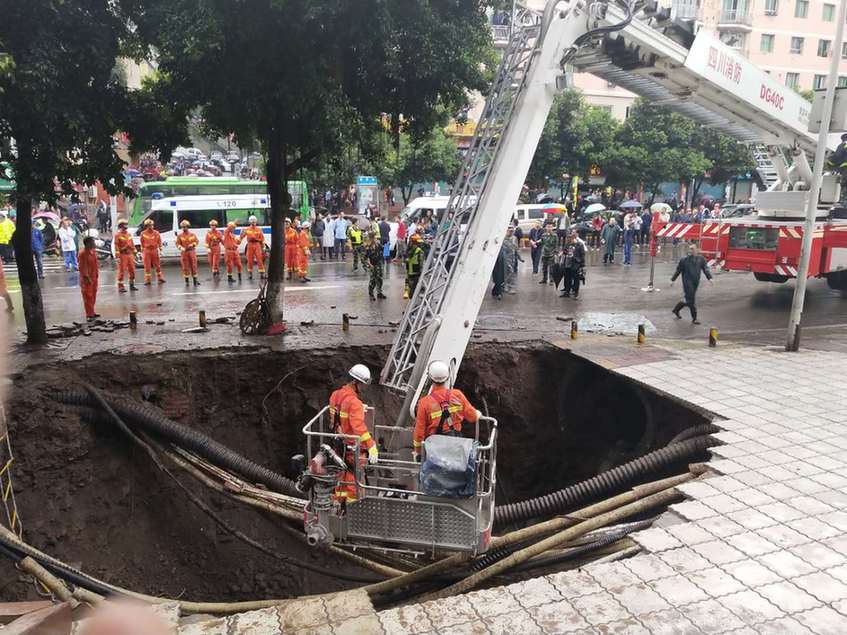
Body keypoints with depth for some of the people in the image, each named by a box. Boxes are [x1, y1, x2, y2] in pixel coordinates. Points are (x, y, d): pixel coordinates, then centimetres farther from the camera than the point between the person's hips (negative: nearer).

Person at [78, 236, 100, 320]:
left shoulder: (93, 251, 5)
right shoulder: (82, 253, -20)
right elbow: (82, 267, -21)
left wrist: (97, 273, 14)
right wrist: (86, 277, -22)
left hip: (94, 277, 9)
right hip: (87, 278, -8)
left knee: (93, 295, 16)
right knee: (88, 296, -2)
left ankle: (92, 312, 29)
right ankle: (89, 314, 4)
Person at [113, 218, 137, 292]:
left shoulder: (128, 234, 14)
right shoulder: (117, 234, -6)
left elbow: (132, 244, 18)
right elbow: (116, 246, -12)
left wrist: (134, 254, 15)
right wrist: (118, 256, -17)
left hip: (130, 254, 7)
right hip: (122, 255, -6)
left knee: (132, 270, 9)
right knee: (121, 271, -4)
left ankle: (132, 285, 19)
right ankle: (120, 287, 1)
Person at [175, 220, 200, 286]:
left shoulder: (192, 234, 4)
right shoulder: (180, 235, 2)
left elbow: (197, 241, 6)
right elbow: (177, 243, 1)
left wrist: (193, 244, -12)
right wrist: (181, 247, -18)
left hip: (192, 252, 0)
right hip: (184, 252, 0)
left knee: (193, 266, 0)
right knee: (185, 267, 2)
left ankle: (195, 281, 5)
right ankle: (187, 281, 11)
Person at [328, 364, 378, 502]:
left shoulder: (335, 395, 0)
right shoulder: (354, 402, -27)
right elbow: (359, 426, -33)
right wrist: (371, 446, -34)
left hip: (339, 443, 8)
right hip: (353, 445, -8)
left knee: (343, 474, 24)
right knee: (354, 477, 7)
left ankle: (338, 501, 38)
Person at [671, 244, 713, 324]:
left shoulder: (700, 259, 5)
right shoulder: (684, 260, -3)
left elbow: (705, 269, 4)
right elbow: (678, 270, 4)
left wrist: (709, 277, -11)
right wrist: (672, 279, 6)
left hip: (696, 282, 5)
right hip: (687, 282, -5)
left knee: (687, 299, 13)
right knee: (691, 300, -8)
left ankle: (676, 310, 35)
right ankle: (694, 319, 1)